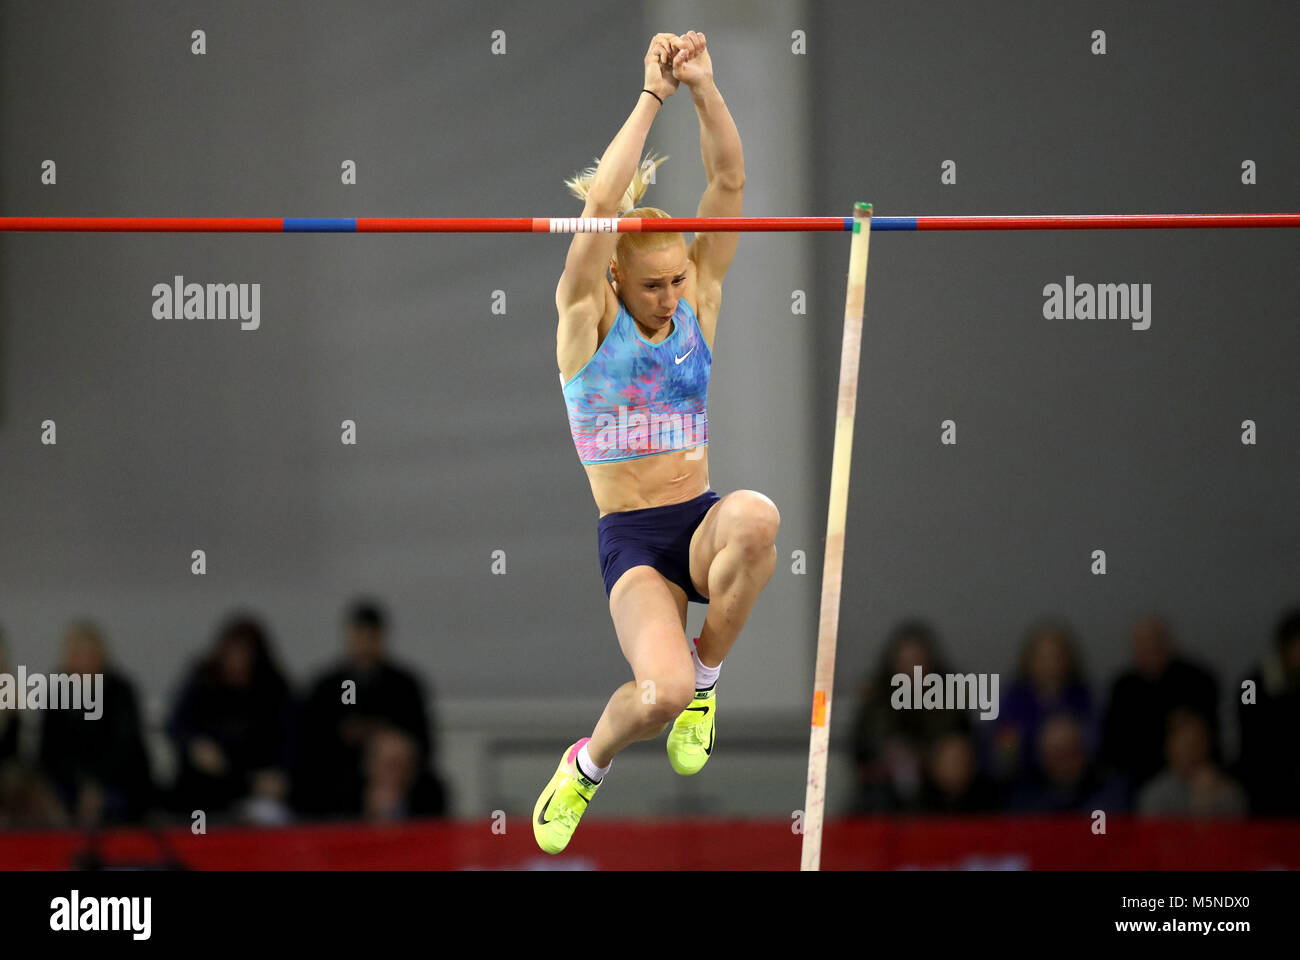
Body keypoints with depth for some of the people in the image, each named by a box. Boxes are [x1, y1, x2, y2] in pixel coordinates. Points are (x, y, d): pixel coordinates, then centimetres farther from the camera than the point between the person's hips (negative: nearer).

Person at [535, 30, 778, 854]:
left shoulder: (699, 303, 5)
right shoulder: (587, 316, -3)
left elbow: (730, 182, -5)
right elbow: (602, 204, -19)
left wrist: (704, 86, -17)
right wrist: (652, 95, -18)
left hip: (702, 526, 3)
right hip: (631, 540, -3)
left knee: (755, 516, -36)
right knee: (659, 693, -29)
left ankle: (707, 673, -9)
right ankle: (588, 764, 9)